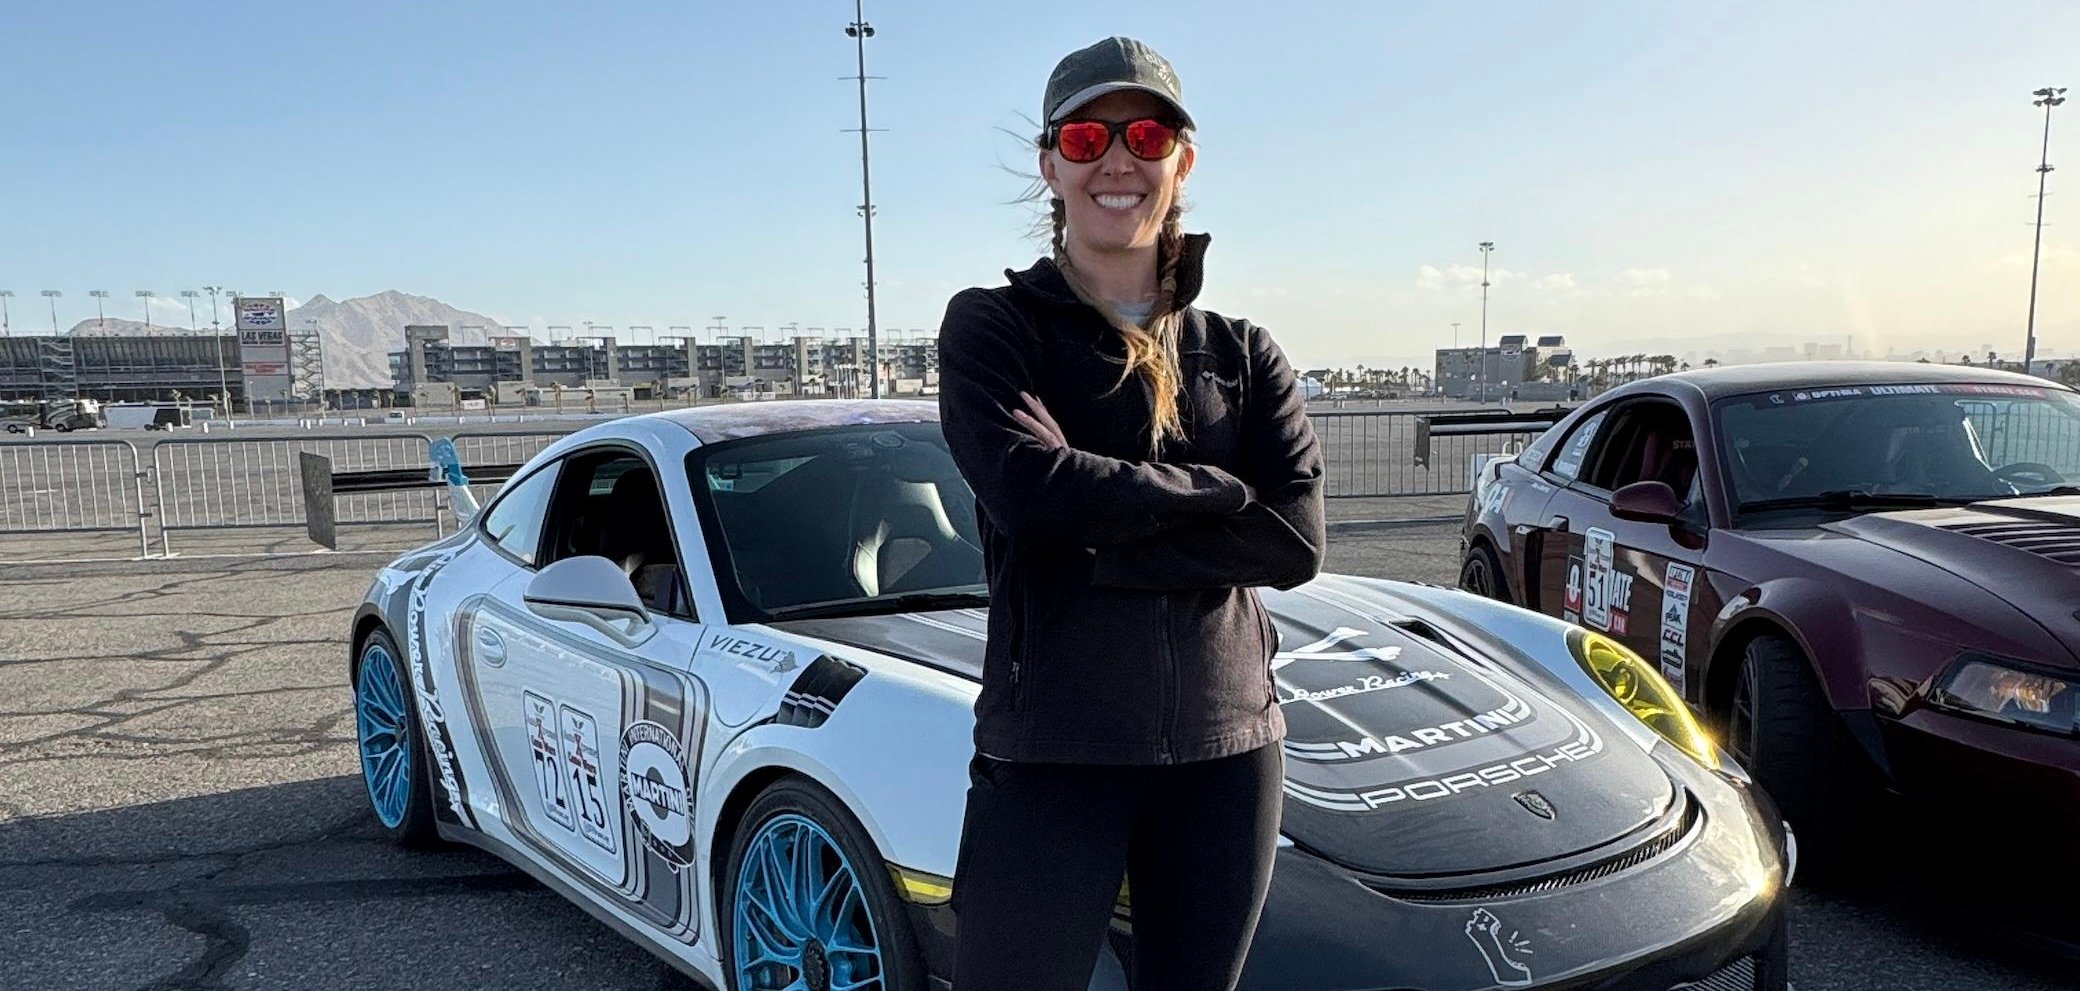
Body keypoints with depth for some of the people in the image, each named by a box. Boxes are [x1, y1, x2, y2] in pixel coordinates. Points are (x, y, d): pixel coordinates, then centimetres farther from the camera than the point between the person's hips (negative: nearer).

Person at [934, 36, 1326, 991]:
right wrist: (1218, 488, -8)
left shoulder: (1243, 355, 9)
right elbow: (1029, 489, -18)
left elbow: (1297, 541, -6)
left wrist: (1100, 548, -15)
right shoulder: (992, 325, 0)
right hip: (1055, 749, -3)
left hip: (1229, 743, 4)